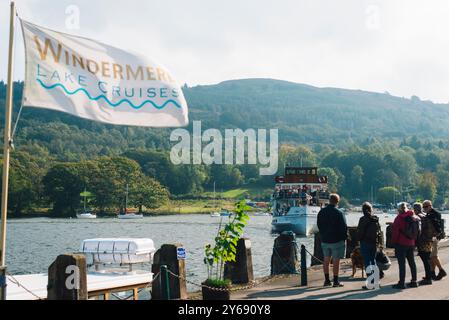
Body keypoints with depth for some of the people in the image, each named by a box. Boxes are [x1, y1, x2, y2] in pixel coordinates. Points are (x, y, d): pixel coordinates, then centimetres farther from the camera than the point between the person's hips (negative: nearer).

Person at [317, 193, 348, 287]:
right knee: (336, 261, 0)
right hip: (337, 240, -5)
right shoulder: (339, 213, -15)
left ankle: (327, 280, 16)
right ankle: (335, 281, 3)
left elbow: (319, 225, 12)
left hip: (325, 240, 5)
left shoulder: (321, 212, 4)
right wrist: (344, 237, 1)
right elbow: (344, 227, -12)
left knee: (326, 260, 13)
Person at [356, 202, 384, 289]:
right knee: (373, 260, 22)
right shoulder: (376, 219, 4)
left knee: (367, 262, -2)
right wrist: (381, 243, 17)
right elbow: (380, 232, 10)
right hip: (374, 243, 5)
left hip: (365, 243, -5)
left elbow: (359, 232, -10)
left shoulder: (363, 219, -12)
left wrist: (359, 239, 7)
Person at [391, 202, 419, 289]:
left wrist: (394, 242, -3)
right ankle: (414, 281, 18)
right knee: (412, 262, 13)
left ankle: (401, 283, -5)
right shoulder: (412, 217, 5)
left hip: (401, 243, -6)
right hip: (411, 243, 7)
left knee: (402, 263, -5)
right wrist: (415, 242, 16)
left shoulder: (399, 218, -11)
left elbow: (395, 231, -12)